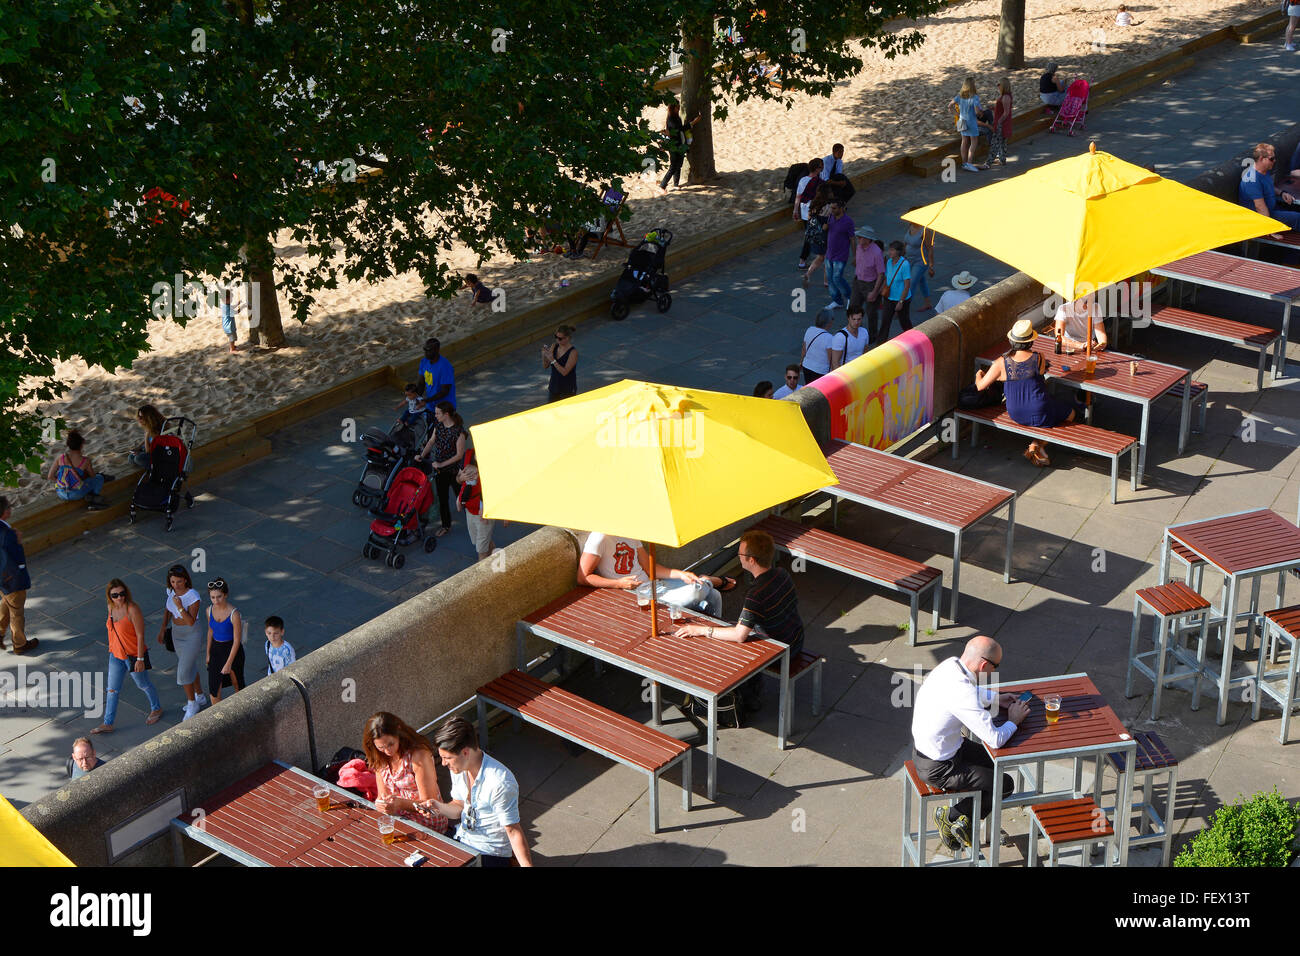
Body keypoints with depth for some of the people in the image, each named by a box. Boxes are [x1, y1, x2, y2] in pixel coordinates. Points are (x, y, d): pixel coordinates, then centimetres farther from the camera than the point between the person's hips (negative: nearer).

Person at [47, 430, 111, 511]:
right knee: (99, 478, 20)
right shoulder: (85, 461, -10)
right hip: (76, 494, -4)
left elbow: (50, 476, 1)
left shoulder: (60, 458, -4)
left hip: (61, 494, 4)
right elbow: (92, 476, 8)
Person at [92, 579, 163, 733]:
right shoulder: (111, 607, -4)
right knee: (112, 690, 10)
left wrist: (140, 659, -20)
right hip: (116, 655, 6)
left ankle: (157, 708, 41)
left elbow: (140, 635, -21)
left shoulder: (132, 609, -25)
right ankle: (108, 724, 20)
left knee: (143, 684, 16)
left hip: (133, 655, -6)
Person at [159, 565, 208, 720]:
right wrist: (162, 629, 11)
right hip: (177, 633, 7)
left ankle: (192, 705, 13)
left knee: (184, 671, -7)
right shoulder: (171, 590, -7)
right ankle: (201, 698, 41)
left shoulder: (193, 596, -27)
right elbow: (168, 609, 11)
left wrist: (180, 607, -40)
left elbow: (191, 622, -28)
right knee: (190, 666, 22)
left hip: (193, 634, -7)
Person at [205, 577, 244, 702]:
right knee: (213, 688, 2)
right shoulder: (210, 610, -6)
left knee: (237, 683, 16)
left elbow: (237, 641, -20)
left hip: (232, 650, -4)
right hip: (216, 650, 4)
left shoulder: (234, 613, -24)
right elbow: (210, 632, 10)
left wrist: (229, 664, -19)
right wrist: (208, 654, 15)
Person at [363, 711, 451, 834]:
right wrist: (381, 803, -18)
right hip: (397, 815, 6)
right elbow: (383, 794, 7)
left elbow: (428, 804, -15)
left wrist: (401, 804, -32)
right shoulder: (380, 759, 3)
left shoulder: (419, 756, -18)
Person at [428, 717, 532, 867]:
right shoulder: (459, 769, -2)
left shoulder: (500, 783, -27)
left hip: (490, 855, -7)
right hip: (461, 839, 8)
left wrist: (527, 865, -26)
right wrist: (439, 806, -8)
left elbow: (513, 831, -21)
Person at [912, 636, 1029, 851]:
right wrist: (1013, 720, -11)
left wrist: (995, 698, 8)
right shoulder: (961, 693, -34)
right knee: (1005, 784, 4)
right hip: (937, 767, -9)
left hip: (922, 748, 9)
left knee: (995, 762, 22)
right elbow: (996, 739, -29)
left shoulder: (951, 664, -6)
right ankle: (952, 816, 13)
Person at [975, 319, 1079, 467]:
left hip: (1015, 415, 4)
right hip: (1040, 414, -4)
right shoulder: (1040, 359, -15)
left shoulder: (1002, 363, -13)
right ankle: (1036, 445, 13)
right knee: (1070, 413, 25)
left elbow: (980, 386, -6)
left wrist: (979, 375, 19)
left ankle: (1035, 446, 25)